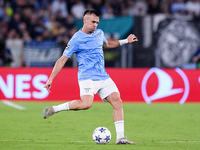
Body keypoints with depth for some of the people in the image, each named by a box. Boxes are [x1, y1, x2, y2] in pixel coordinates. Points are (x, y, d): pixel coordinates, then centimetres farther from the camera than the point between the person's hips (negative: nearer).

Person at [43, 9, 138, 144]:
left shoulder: (99, 33, 14)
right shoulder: (76, 39, -7)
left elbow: (106, 44, 38)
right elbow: (62, 59, -4)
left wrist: (125, 41, 30)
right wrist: (50, 79, -6)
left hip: (103, 77, 7)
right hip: (87, 77, -7)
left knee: (117, 101, -6)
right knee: (86, 104, -29)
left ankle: (120, 137, -4)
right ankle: (54, 109, -12)